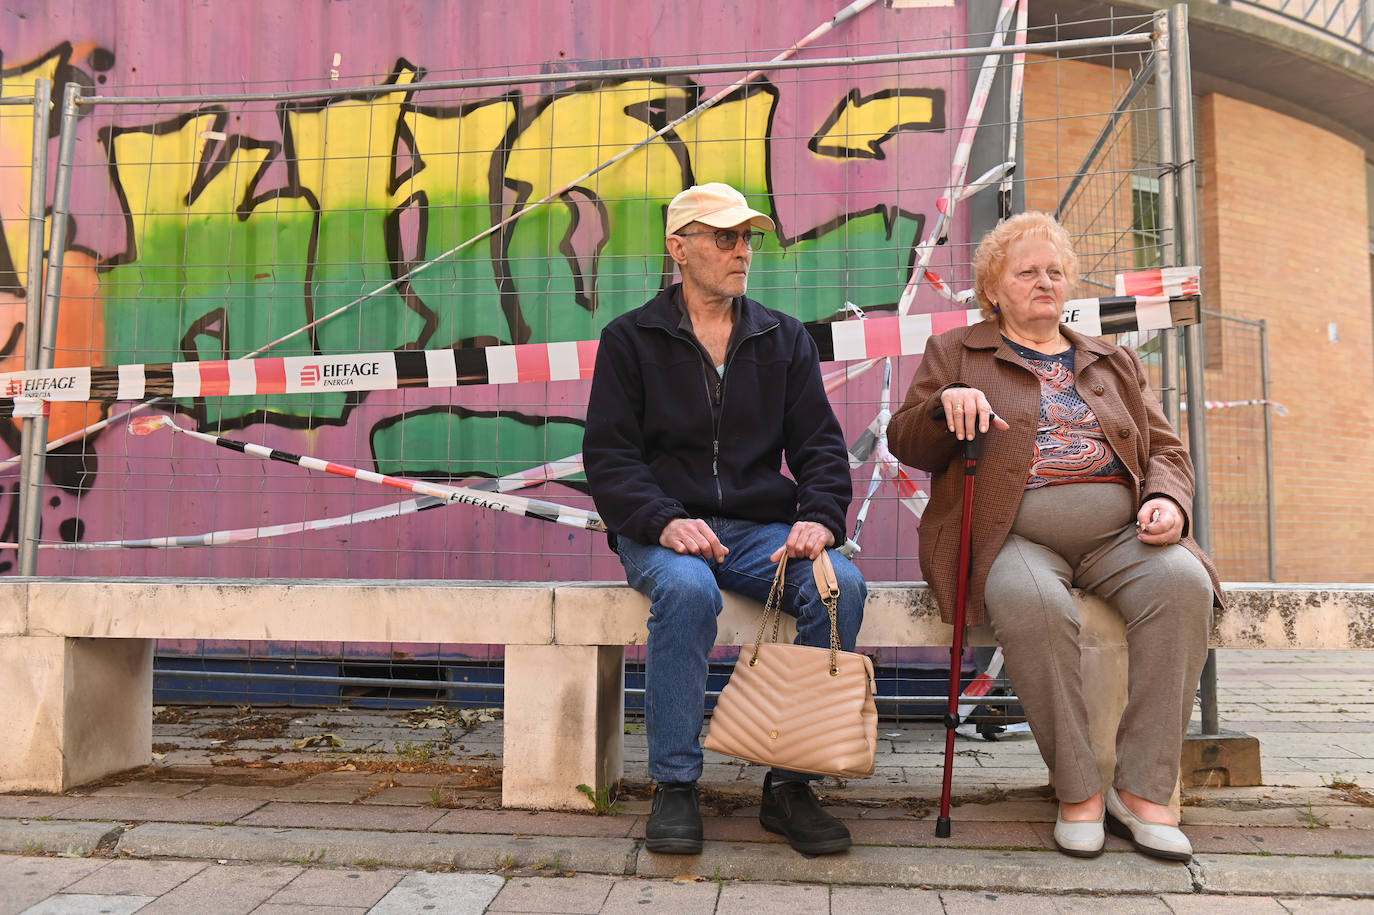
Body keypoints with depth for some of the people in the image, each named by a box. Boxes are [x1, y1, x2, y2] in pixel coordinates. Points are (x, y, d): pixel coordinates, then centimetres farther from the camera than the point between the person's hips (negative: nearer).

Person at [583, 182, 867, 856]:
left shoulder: (784, 338, 15)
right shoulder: (631, 338, 7)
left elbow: (819, 444, 9)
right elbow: (609, 454, -2)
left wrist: (820, 517, -13)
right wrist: (664, 520, -21)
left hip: (762, 528, 3)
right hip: (663, 529, -2)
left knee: (842, 584, -26)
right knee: (687, 589, -36)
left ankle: (789, 786, -14)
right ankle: (673, 786, -20)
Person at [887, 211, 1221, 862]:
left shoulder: (1114, 362, 27)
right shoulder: (955, 353, 17)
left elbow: (1165, 449, 21)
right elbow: (904, 444, 8)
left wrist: (1167, 499, -3)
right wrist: (945, 404, -14)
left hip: (1117, 531, 4)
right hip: (1011, 534, -3)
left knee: (1184, 583, -29)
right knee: (1032, 603, -37)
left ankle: (1143, 790, -21)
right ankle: (1077, 790, -20)